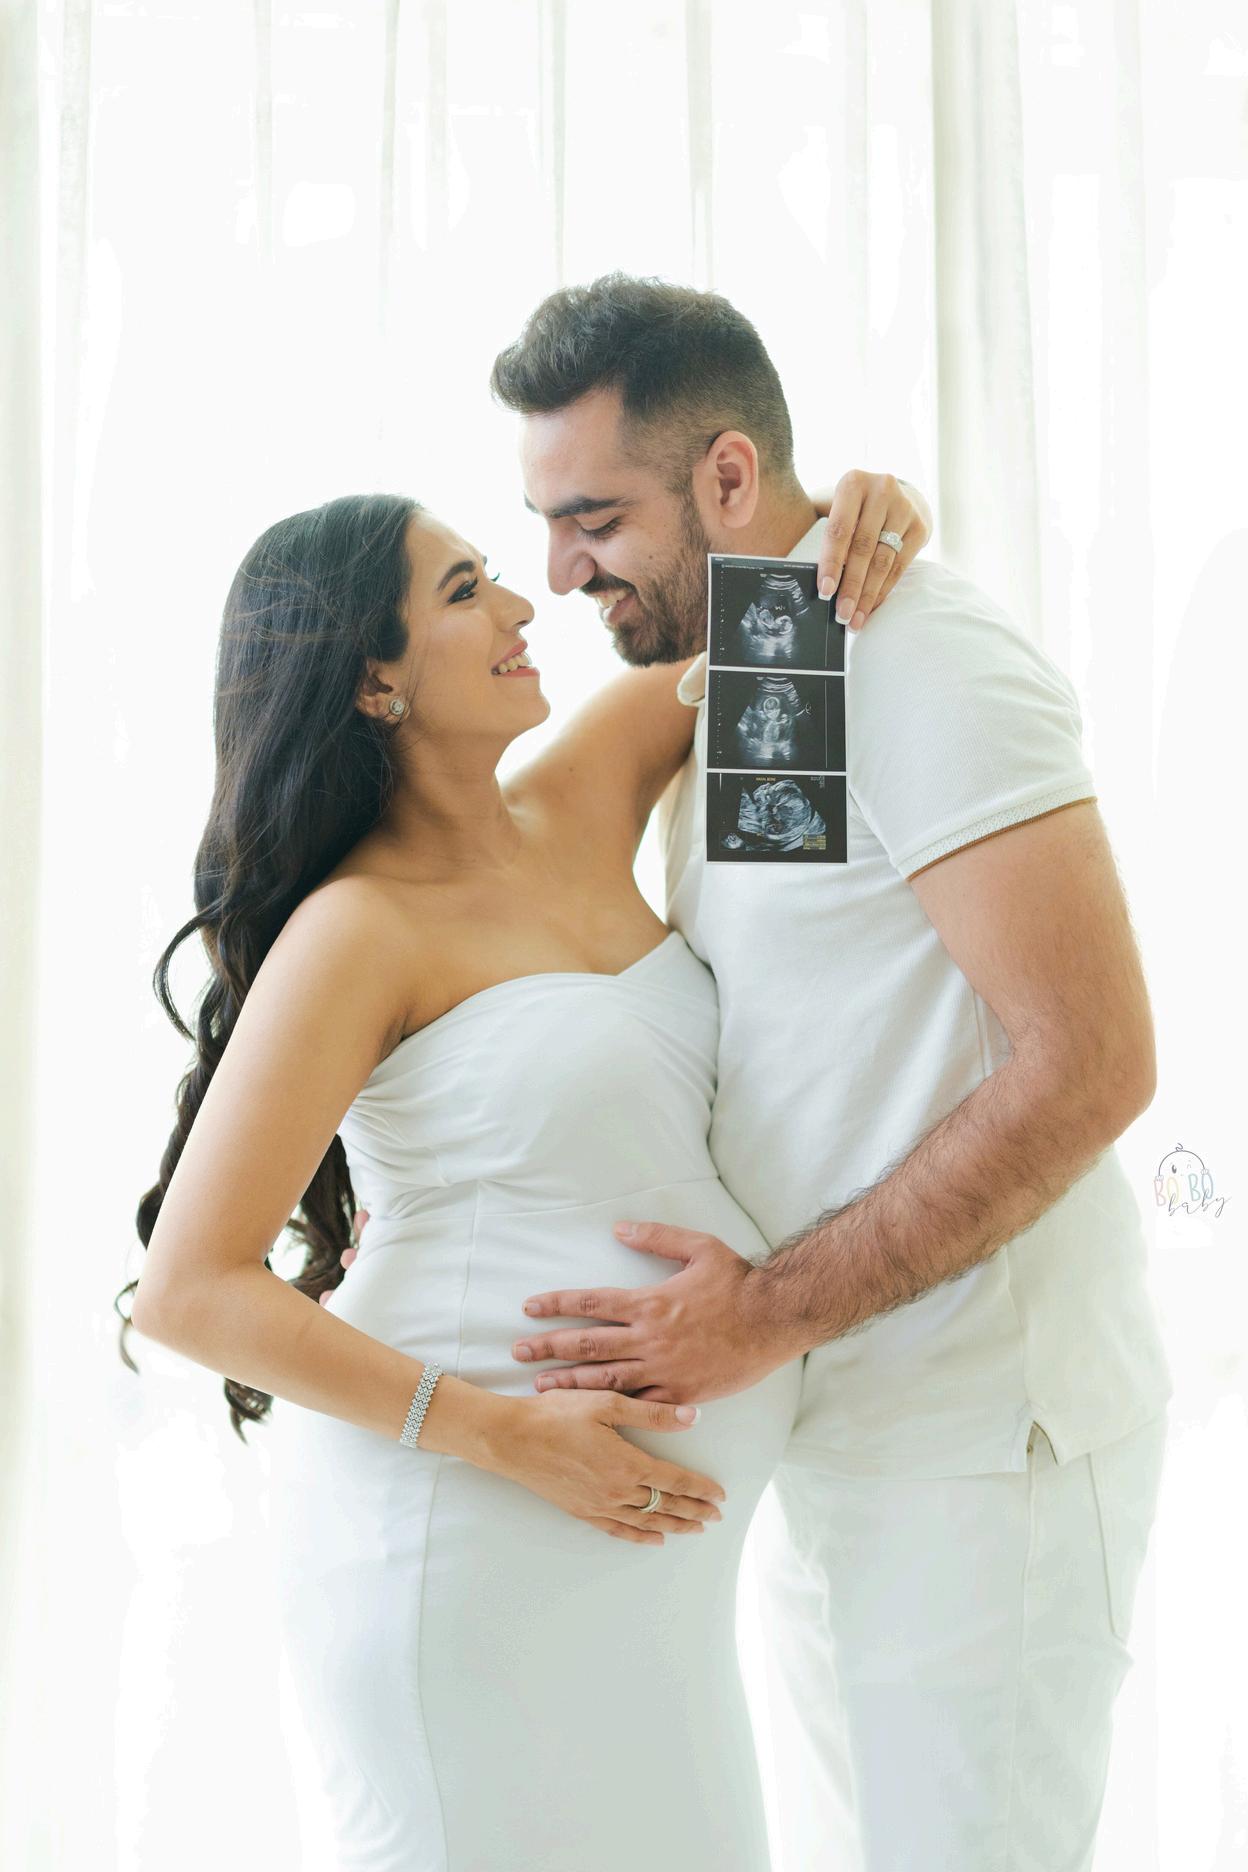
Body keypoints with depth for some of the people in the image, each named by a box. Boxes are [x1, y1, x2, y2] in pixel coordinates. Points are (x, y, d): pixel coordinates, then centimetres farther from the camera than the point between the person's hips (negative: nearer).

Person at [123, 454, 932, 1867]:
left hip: (642, 1522, 7)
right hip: (465, 1524, -7)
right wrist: (505, 1434, -21)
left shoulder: (582, 809, 5)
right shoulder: (358, 932, -13)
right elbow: (189, 1289, -16)